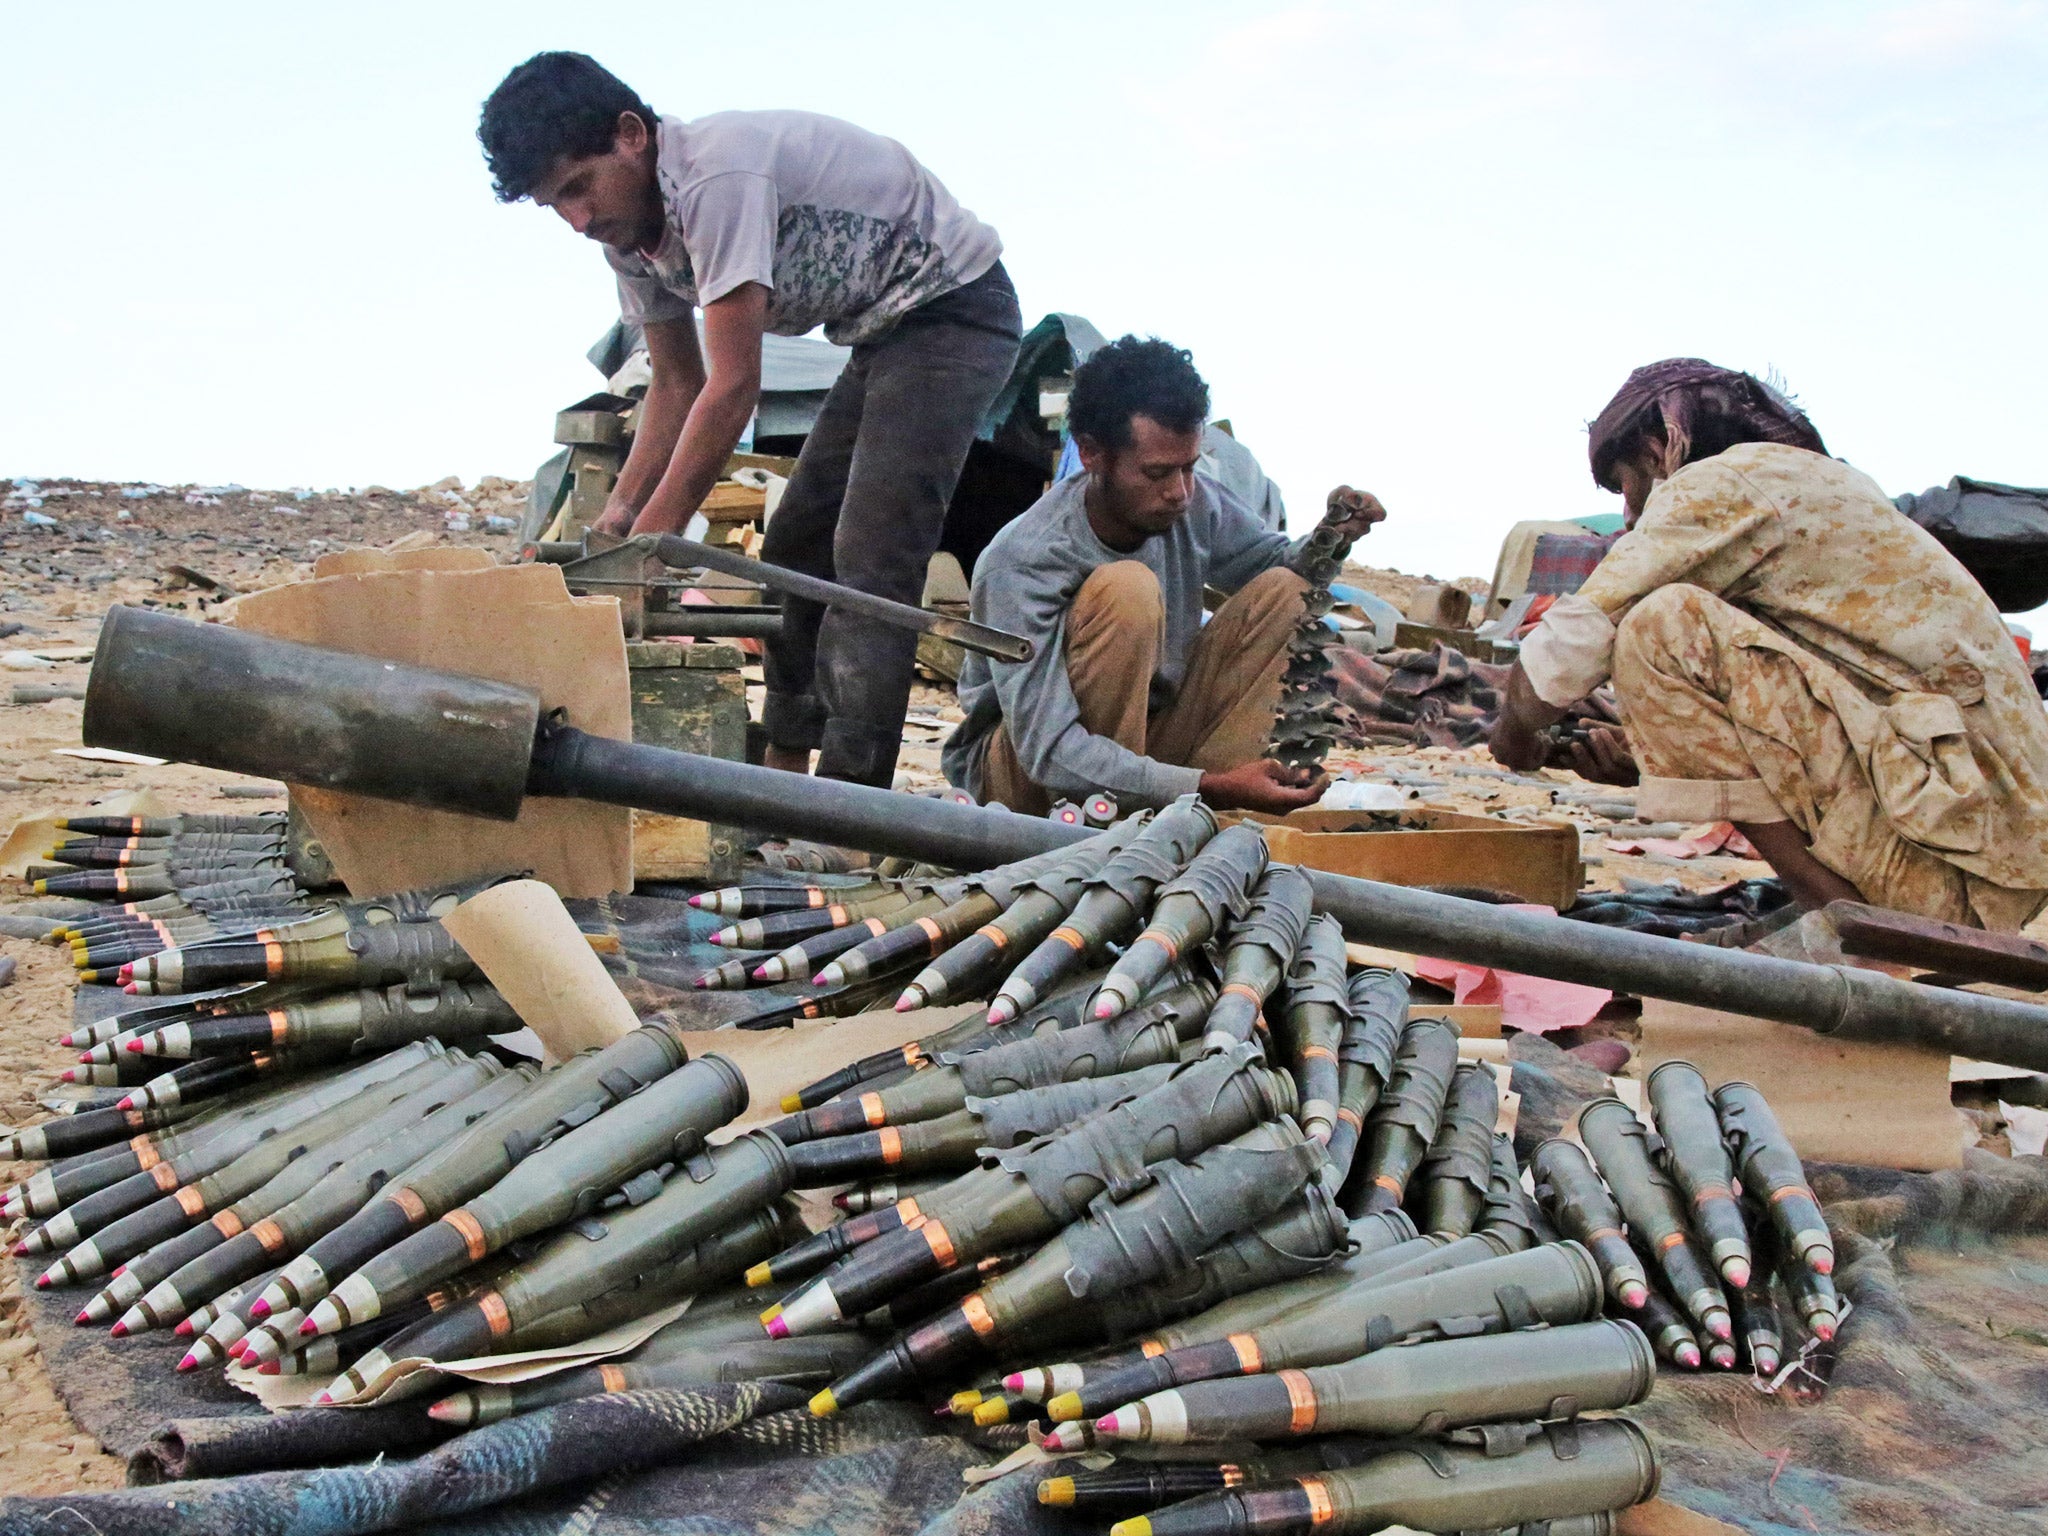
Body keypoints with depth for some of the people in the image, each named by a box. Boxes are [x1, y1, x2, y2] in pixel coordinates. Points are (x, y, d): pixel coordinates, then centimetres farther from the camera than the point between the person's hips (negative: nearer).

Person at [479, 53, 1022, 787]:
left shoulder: (718, 175, -30)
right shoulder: (629, 233, 0)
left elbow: (733, 388, -29)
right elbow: (677, 384, 9)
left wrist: (648, 544, -24)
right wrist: (620, 510, -4)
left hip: (956, 308, -10)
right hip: (882, 335, 10)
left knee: (871, 559, -19)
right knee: (796, 548, 10)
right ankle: (783, 772, 19)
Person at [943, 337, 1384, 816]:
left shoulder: (1196, 504, -8)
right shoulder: (1020, 564, -27)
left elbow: (1278, 561, 13)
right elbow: (1047, 751, -33)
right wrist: (1213, 788, -39)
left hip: (1141, 739, 7)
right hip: (1017, 772, -7)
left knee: (1283, 590, -7)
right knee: (1128, 589, -29)